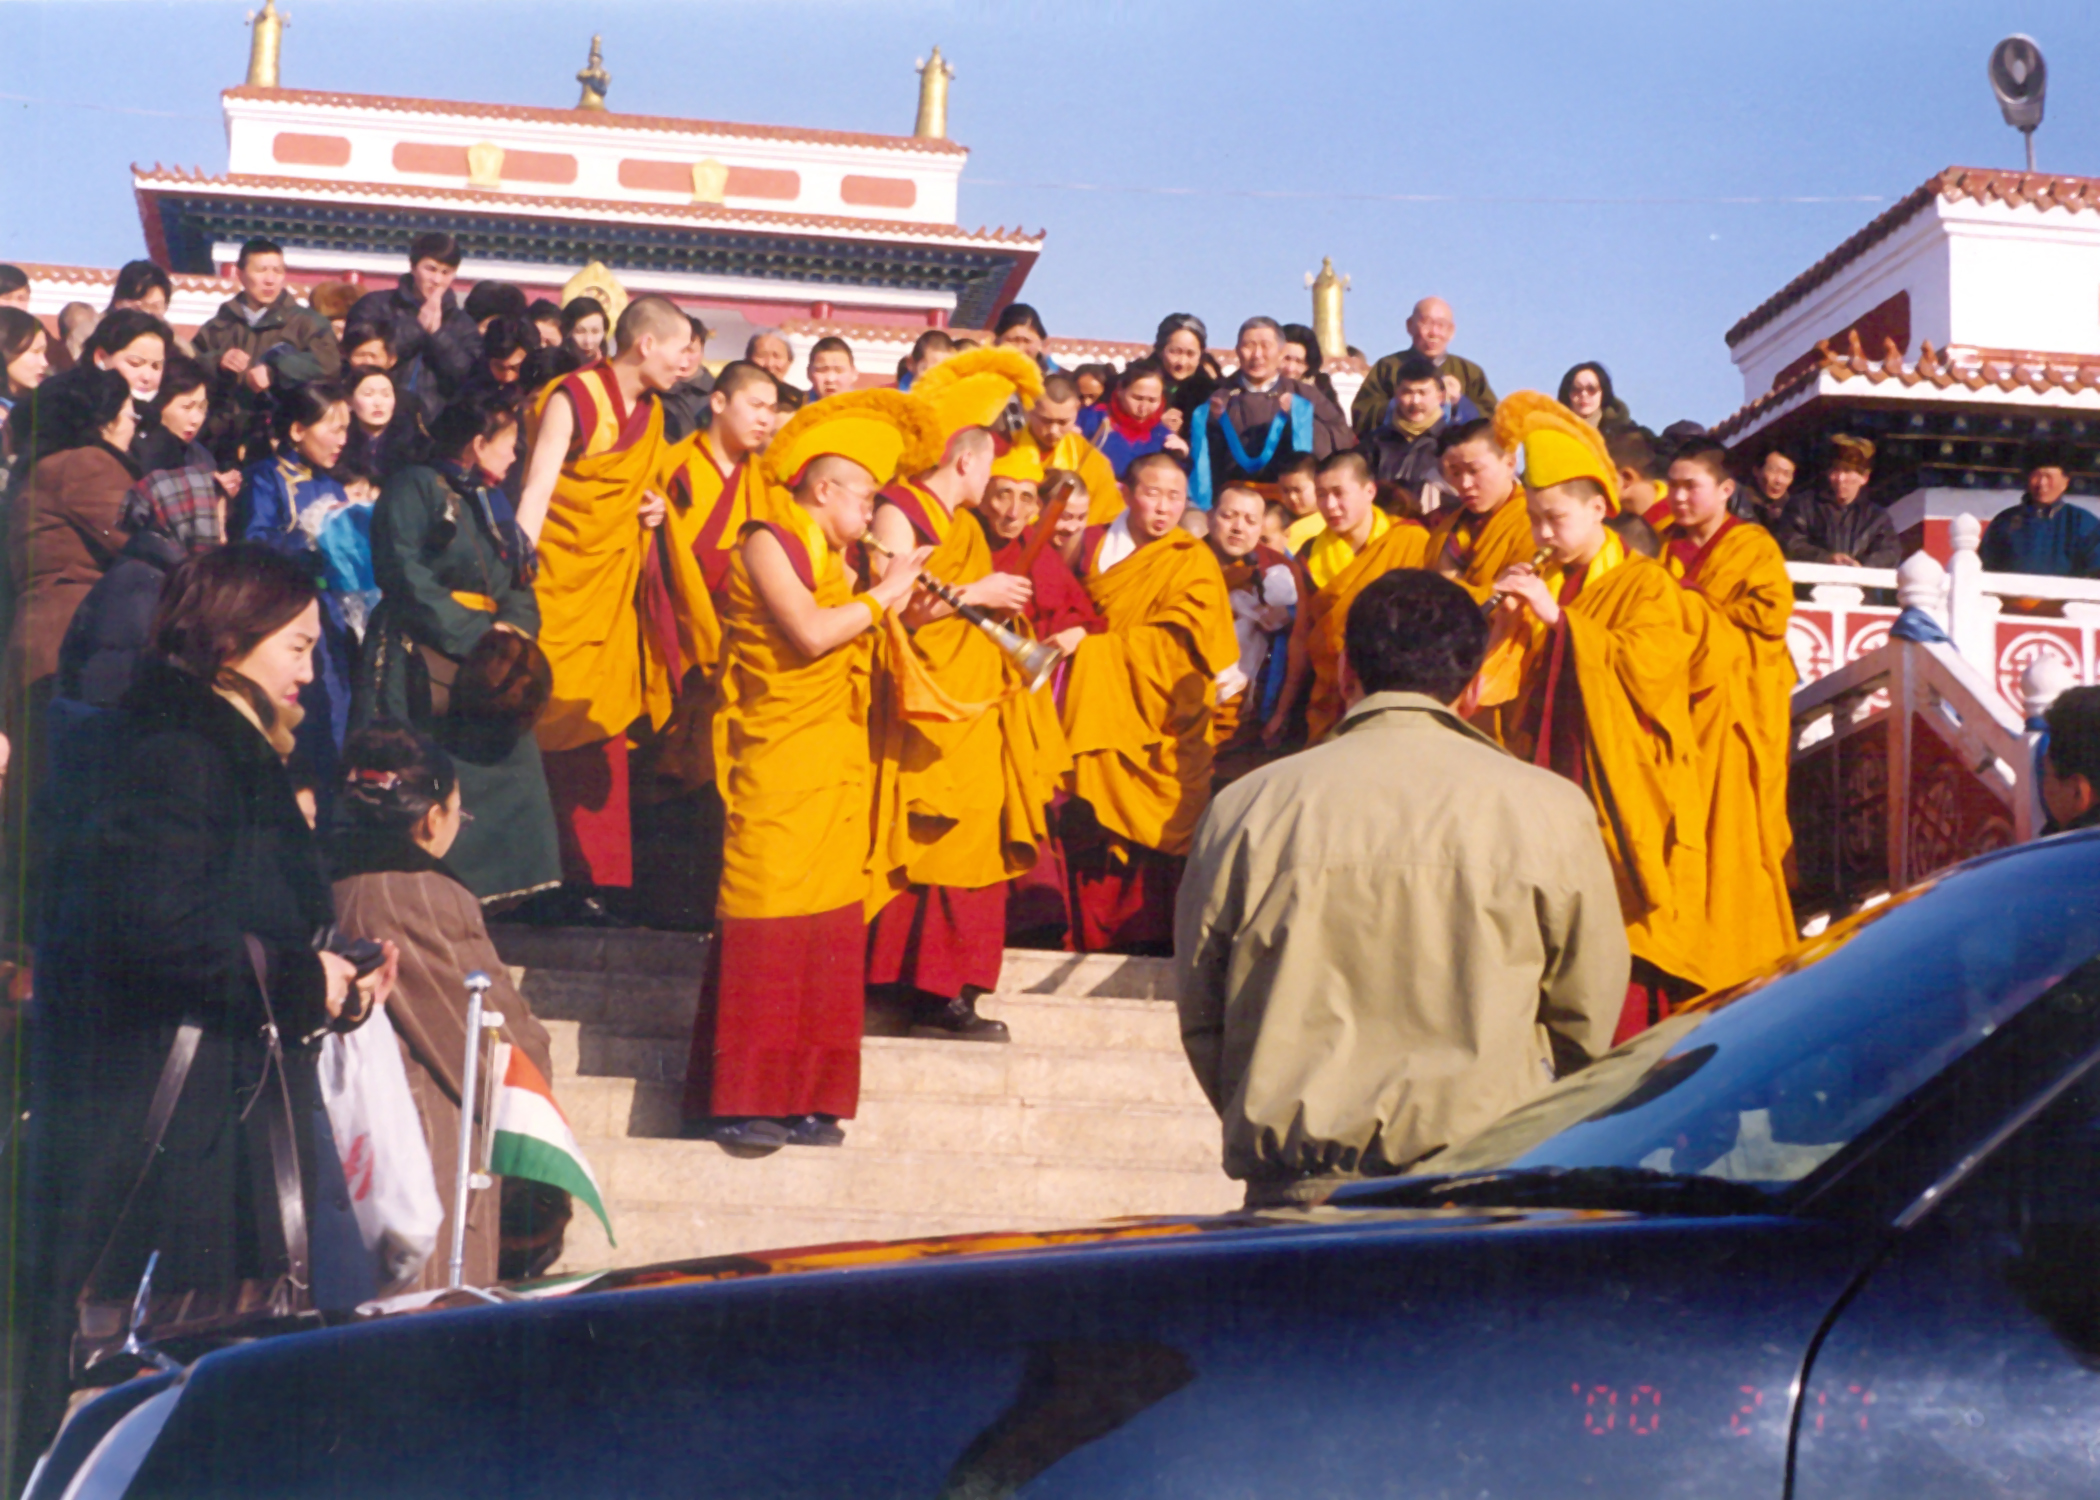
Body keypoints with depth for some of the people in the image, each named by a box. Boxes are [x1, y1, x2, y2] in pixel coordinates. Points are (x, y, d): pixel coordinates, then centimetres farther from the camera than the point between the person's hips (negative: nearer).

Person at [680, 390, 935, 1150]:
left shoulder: (833, 561, 21)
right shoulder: (767, 542, -5)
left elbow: (849, 649, 14)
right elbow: (809, 632, -18)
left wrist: (896, 605, 4)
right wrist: (881, 595, -8)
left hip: (835, 767, 8)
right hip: (777, 766, -8)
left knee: (828, 925, 4)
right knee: (767, 922, -8)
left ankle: (804, 1096, 7)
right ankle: (740, 1099, -5)